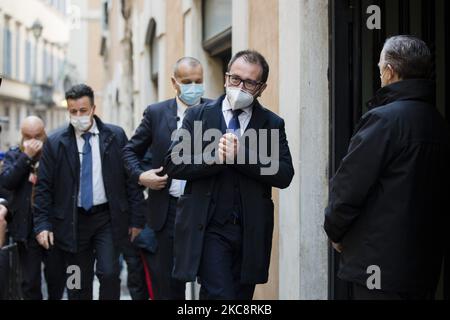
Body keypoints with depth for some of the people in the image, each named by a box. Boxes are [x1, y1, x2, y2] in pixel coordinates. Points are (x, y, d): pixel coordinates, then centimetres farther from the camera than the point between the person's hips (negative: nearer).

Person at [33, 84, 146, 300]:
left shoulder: (115, 136, 0)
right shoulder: (55, 143, 0)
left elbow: (131, 179, 2)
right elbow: (44, 187, 1)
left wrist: (136, 218, 0)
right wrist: (42, 224, -7)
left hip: (107, 218, -1)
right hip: (72, 222, 1)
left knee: (109, 274, -13)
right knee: (78, 285, 6)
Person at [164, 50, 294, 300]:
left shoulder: (273, 124, 6)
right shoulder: (198, 116, 5)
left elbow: (284, 175, -6)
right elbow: (172, 165, -2)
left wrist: (240, 154, -16)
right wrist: (214, 157, -17)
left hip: (251, 233, 2)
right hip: (208, 229, -2)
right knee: (219, 294, -15)